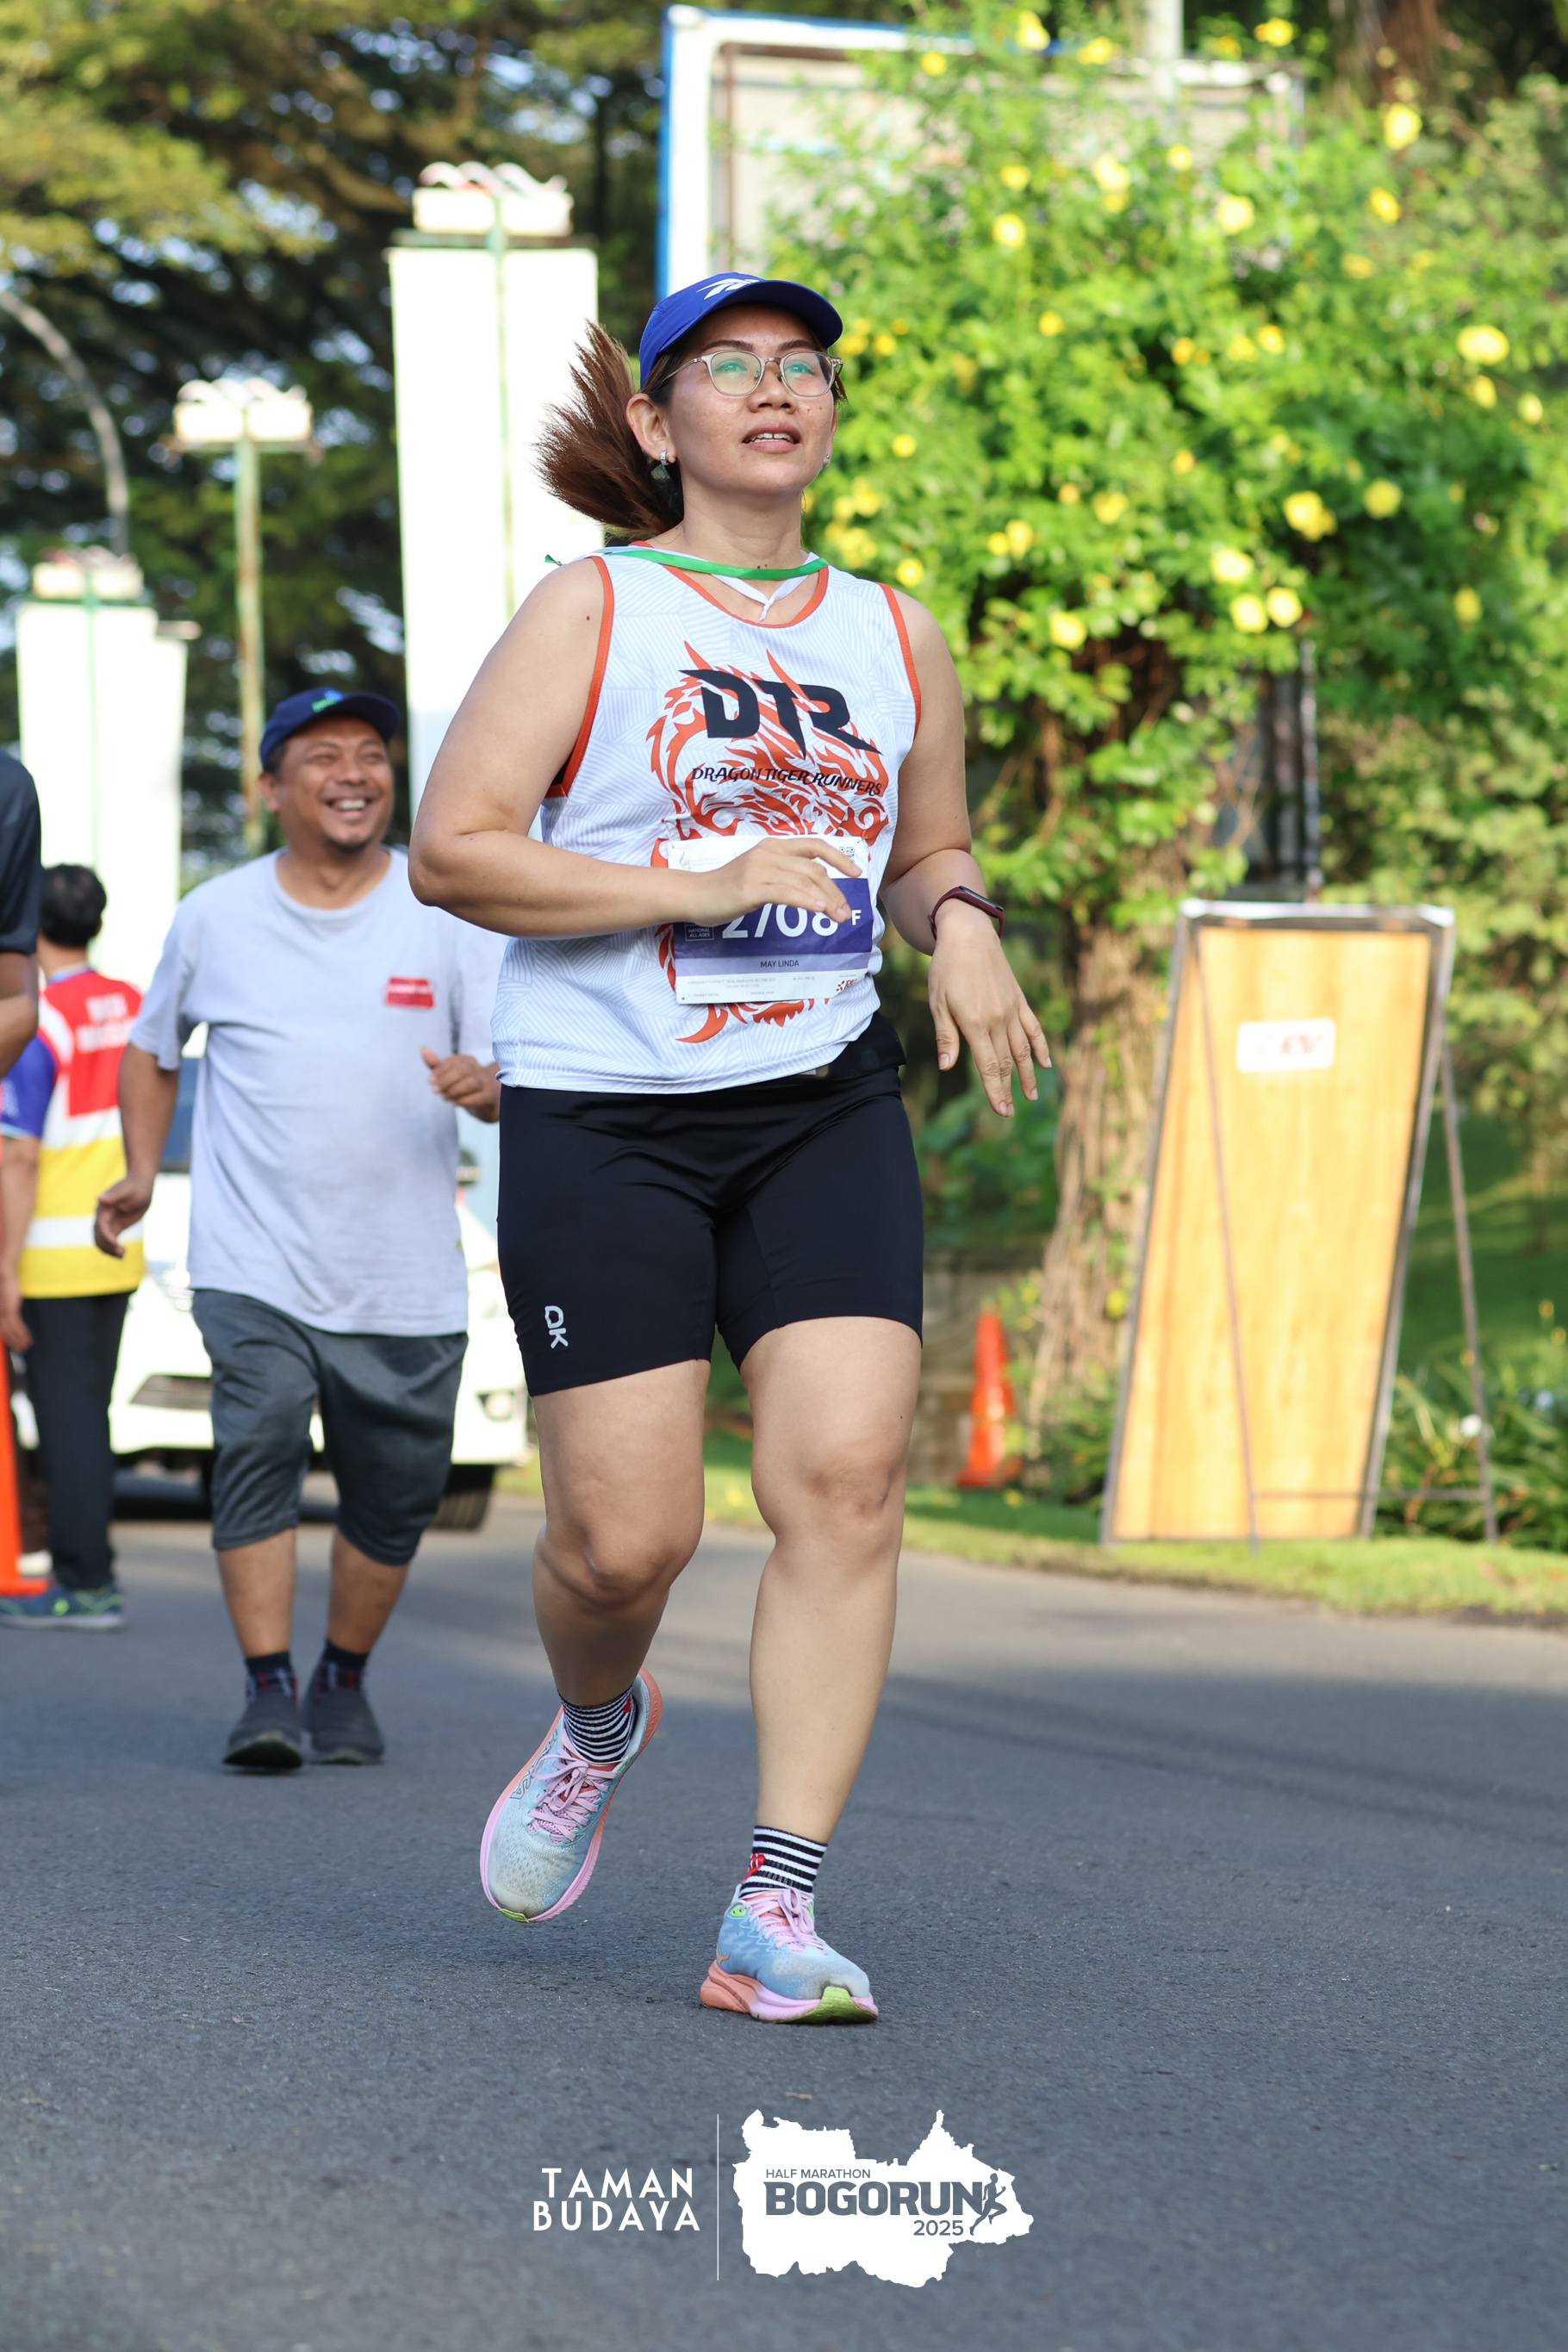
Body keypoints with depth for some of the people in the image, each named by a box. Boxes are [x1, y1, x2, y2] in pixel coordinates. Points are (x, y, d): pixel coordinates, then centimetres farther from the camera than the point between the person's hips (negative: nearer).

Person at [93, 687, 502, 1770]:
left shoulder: (446, 916, 2)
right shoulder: (214, 918, 5)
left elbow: (515, 1069, 0)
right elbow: (153, 1045, 21)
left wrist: (486, 1083, -24)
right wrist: (142, 1171, 9)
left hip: (408, 1278, 1)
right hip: (255, 1264, -1)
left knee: (394, 1494, 6)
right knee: (259, 1446, -19)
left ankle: (344, 1680, 27)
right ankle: (269, 1689, -16)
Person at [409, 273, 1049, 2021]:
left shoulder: (895, 634, 13)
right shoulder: (592, 609, -1)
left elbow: (930, 850, 27)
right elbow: (450, 849, -7)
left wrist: (958, 922, 3)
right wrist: (696, 888, -15)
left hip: (826, 1107, 4)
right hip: (600, 1112, -3)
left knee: (844, 1480, -13)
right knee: (626, 1536, -6)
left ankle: (776, 1910, -9)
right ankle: (598, 1723, 31)